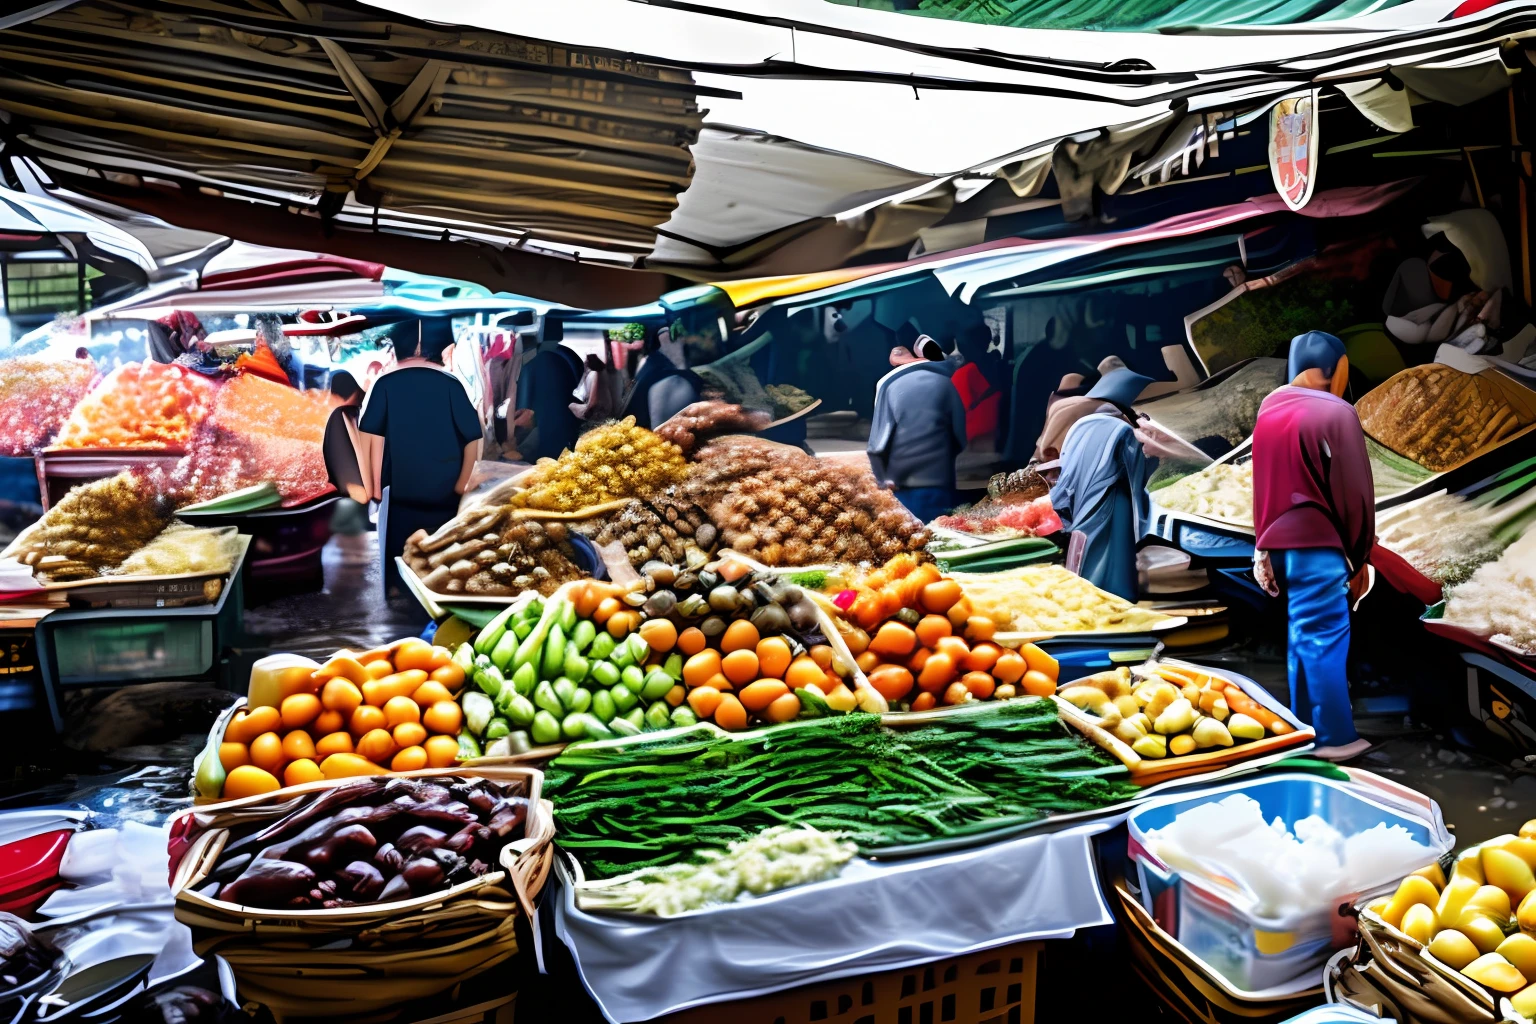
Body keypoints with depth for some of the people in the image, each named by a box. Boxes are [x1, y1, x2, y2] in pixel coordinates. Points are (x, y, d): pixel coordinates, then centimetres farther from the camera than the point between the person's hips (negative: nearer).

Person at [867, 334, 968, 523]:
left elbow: (878, 443, -4)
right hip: (939, 485, 1)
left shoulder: (889, 384, 0)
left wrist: (884, 478, 8)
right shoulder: (945, 383, 3)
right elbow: (960, 438, 6)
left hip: (900, 487, -1)